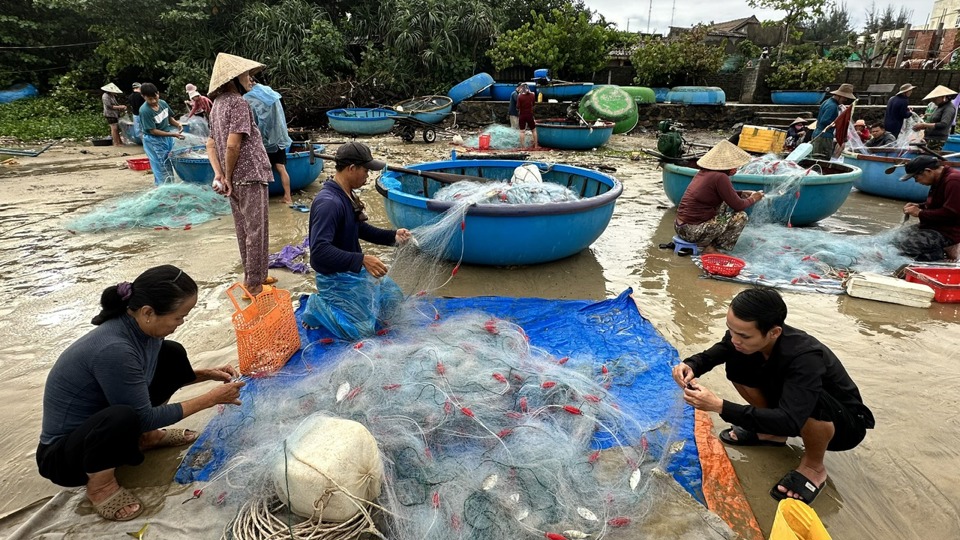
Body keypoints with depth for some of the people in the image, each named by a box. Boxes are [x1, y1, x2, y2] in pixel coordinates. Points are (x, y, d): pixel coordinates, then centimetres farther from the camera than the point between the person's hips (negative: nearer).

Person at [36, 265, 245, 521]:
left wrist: (208, 374, -4)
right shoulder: (113, 349, -36)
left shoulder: (141, 327, -11)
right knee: (123, 417, -40)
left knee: (171, 354, -2)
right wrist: (211, 398, -21)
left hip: (99, 420, 8)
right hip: (62, 454, -8)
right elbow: (144, 416, -25)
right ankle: (100, 484, -7)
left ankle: (146, 437, 13)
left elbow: (166, 373, 10)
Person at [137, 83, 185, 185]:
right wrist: (173, 134, -25)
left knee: (169, 166, 15)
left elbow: (170, 117, 13)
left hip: (167, 138, 7)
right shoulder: (144, 110, -21)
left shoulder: (163, 103, -3)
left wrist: (177, 124, -10)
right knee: (162, 169, -4)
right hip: (154, 142, -7)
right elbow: (153, 131, -20)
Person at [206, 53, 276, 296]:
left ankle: (252, 276, 26)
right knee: (256, 230, -3)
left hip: (236, 179, 9)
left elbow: (211, 144, 13)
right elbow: (233, 144, -20)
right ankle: (254, 283, 3)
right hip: (251, 175, -9)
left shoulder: (217, 104, 16)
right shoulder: (239, 103, -12)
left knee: (243, 230, 15)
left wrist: (219, 174, 4)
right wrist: (228, 177, -9)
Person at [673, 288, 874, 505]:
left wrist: (719, 406, -48)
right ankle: (773, 433, 9)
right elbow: (713, 354, -4)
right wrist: (690, 366, -27)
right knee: (737, 365, -13)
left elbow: (789, 421, -46)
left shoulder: (805, 358, -38)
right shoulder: (745, 335, -21)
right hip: (790, 408, 6)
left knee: (814, 405, -40)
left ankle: (813, 467, -7)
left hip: (846, 422, -6)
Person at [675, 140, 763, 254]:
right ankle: (710, 248, 3)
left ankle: (709, 243, 19)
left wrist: (743, 194, 23)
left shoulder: (704, 171, 9)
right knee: (741, 216, 0)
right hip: (692, 231, -9)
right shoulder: (720, 177, -16)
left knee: (724, 205, 25)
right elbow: (738, 206, -7)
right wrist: (753, 199, 11)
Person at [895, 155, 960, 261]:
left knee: (903, 242, -23)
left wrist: (920, 213, -19)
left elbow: (950, 213, -27)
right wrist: (920, 206, 5)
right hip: (936, 226, 10)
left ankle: (944, 252, -5)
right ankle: (942, 249, 9)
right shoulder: (940, 179, 9)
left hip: (949, 232, -10)